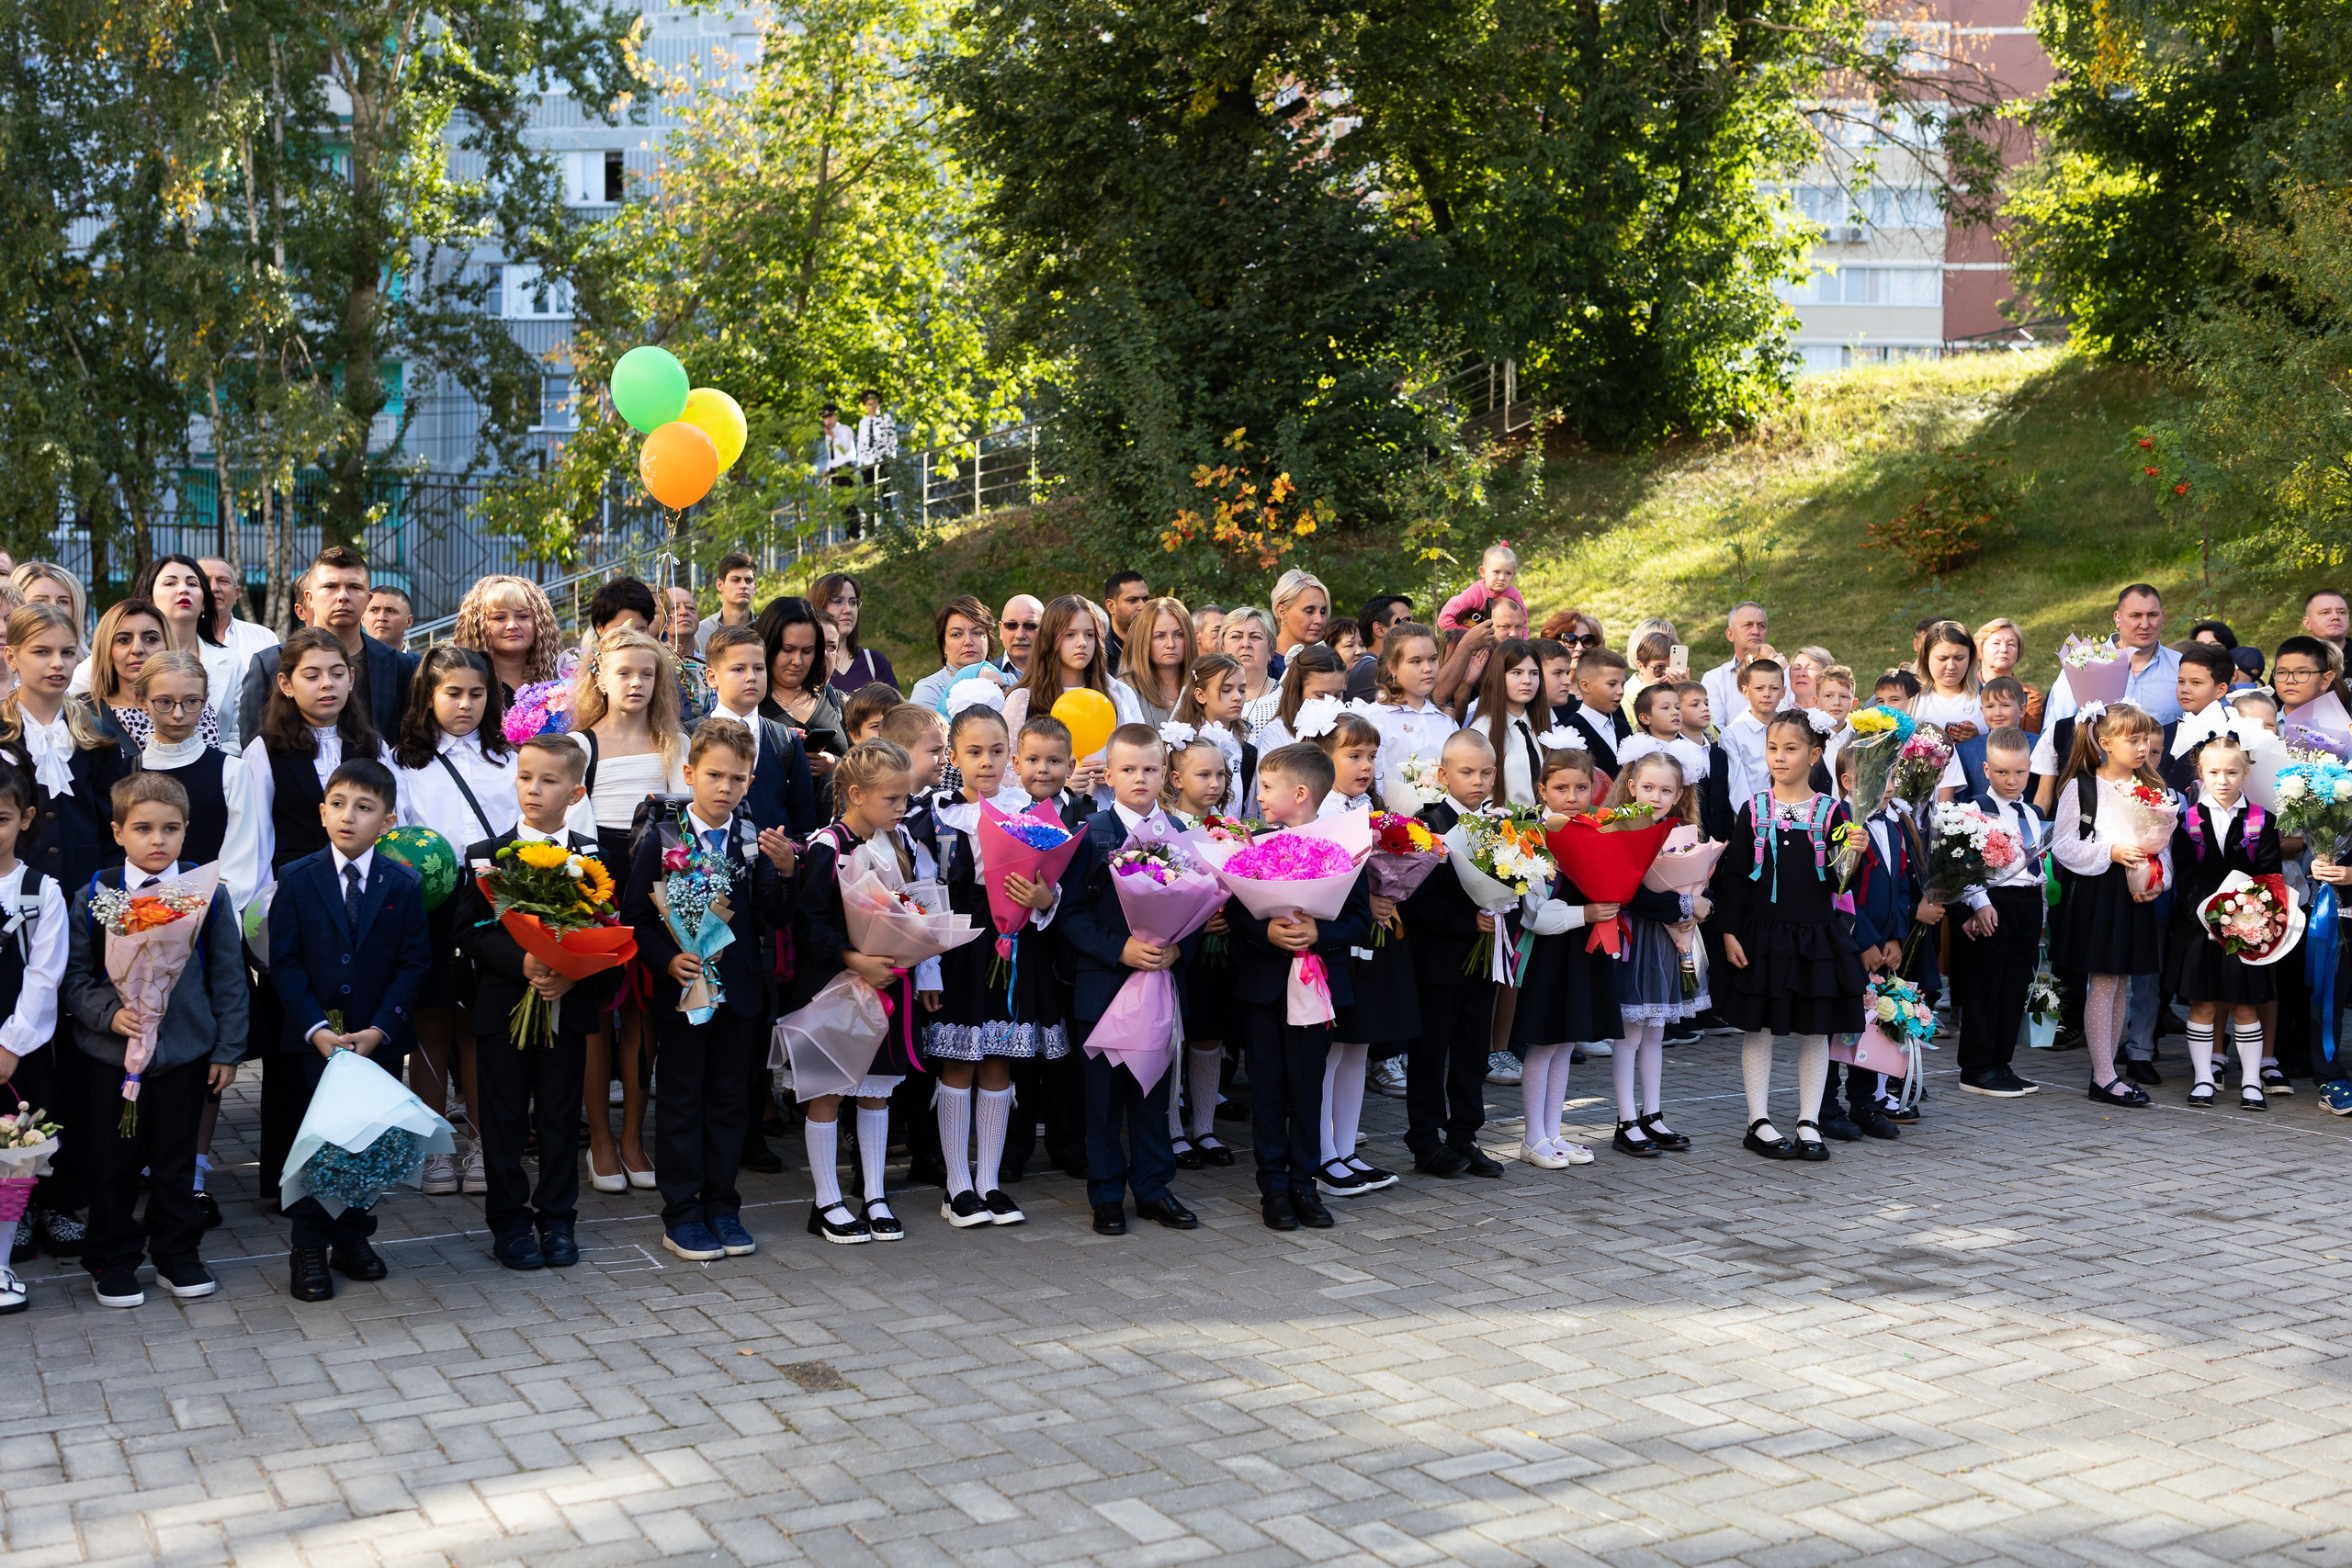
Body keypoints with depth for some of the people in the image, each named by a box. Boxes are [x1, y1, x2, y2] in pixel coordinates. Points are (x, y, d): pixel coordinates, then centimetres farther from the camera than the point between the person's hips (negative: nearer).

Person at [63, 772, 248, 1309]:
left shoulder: (208, 894, -2)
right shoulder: (94, 897, -3)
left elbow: (228, 977, 3)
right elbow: (73, 976, 2)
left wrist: (227, 1049, 2)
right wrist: (109, 1014, -15)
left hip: (185, 1053, 0)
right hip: (112, 1056, 0)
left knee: (176, 1162, 10)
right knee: (114, 1163, 8)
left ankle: (178, 1255, 25)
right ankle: (113, 1261, 23)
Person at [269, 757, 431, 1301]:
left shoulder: (403, 885, 0)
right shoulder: (297, 880, -2)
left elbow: (414, 963, -2)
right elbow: (284, 961, -4)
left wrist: (378, 1030, -13)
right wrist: (316, 1029, -15)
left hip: (379, 1041, 1)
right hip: (315, 1038, -1)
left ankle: (353, 1237, 23)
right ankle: (310, 1250, 12)